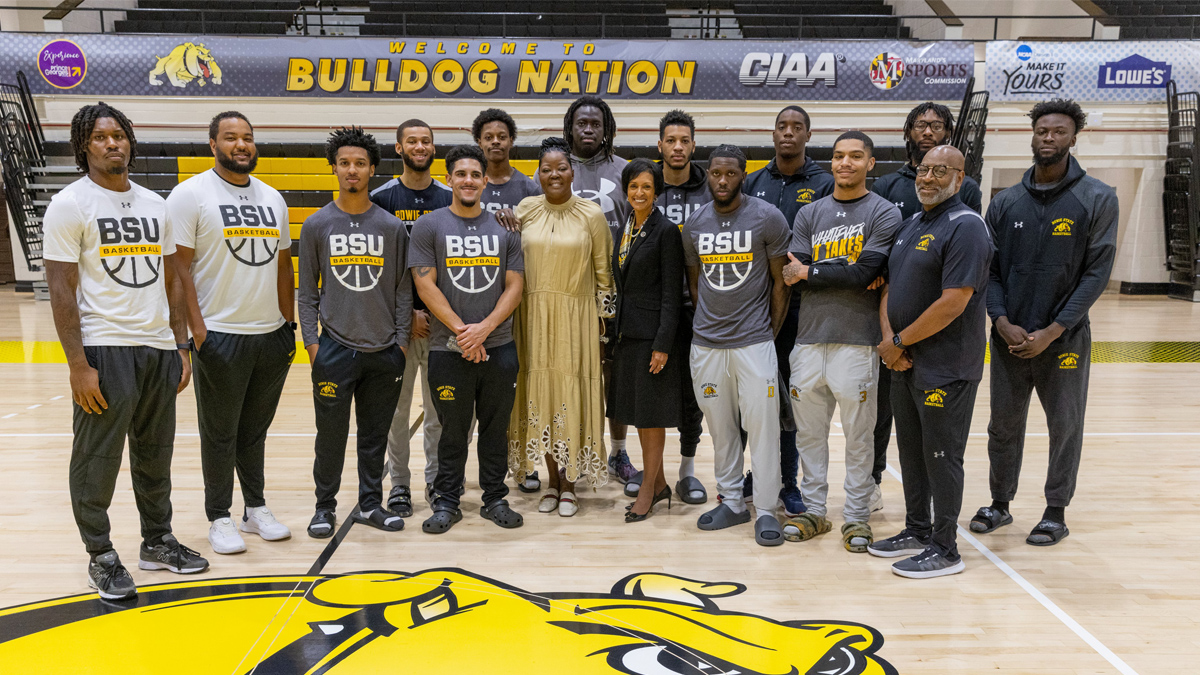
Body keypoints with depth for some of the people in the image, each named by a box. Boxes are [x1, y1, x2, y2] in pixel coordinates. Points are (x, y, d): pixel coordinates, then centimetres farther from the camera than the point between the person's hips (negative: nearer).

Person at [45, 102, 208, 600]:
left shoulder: (154, 204, 13)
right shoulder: (69, 205, -4)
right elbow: (61, 290, -9)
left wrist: (181, 348, 10)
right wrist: (78, 366, -14)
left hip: (158, 348, 6)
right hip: (104, 350, -5)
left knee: (155, 455, 15)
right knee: (97, 460, 3)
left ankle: (157, 541, 29)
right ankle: (100, 556, 18)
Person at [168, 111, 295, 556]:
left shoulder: (272, 198, 12)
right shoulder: (191, 194, -5)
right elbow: (180, 267, -9)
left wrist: (289, 324, 12)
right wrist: (197, 332, -15)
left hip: (272, 335, 5)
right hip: (220, 335, -5)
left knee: (255, 430, 16)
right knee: (220, 433, 6)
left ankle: (255, 508, 28)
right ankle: (219, 518, 19)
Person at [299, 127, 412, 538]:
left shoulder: (392, 226, 4)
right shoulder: (317, 225, 3)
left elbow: (402, 290, 6)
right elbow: (307, 291, 4)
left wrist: (401, 341, 2)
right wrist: (311, 342, -2)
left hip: (385, 350, 1)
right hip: (335, 347, -1)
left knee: (375, 434, 10)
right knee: (331, 433, 4)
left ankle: (370, 504, 24)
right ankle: (325, 506, 20)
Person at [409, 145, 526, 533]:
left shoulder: (505, 229, 9)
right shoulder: (429, 226, 2)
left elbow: (515, 286, 4)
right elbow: (425, 285, -5)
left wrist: (484, 328, -10)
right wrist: (462, 331, -11)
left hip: (499, 347, 2)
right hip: (448, 350, -2)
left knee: (496, 429, 10)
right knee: (452, 432, 7)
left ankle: (495, 500, 24)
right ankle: (446, 503, 20)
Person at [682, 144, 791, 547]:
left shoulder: (768, 218, -4)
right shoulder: (694, 224, 7)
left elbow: (781, 281, 1)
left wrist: (770, 333, 1)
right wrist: (711, 321, 12)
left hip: (754, 340, -3)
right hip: (707, 343, 4)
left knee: (762, 424, -3)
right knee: (720, 427, 10)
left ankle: (766, 510, 9)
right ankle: (731, 502, 24)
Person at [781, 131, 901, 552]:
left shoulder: (884, 213, 1)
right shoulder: (809, 214, 13)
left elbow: (865, 272, -12)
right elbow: (792, 272, 0)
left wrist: (810, 273, -5)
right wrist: (844, 276, -11)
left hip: (856, 341, -4)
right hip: (809, 338, 4)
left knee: (858, 436, 3)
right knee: (809, 432, 10)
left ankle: (857, 517, 16)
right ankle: (814, 511, 23)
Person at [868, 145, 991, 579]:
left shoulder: (965, 227, -14)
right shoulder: (911, 225, 14)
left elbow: (953, 302, -22)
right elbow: (890, 286, 15)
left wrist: (900, 342, -14)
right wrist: (888, 337, -3)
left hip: (945, 368, -8)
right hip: (904, 363, 9)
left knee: (941, 456, 1)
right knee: (911, 450, 17)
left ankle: (944, 550, 13)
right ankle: (917, 531, 31)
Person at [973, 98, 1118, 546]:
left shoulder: (1097, 199, -3)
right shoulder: (1006, 202, 5)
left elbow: (1097, 273, -8)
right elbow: (989, 270, 4)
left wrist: (1051, 332, -14)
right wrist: (1003, 322, -11)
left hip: (1064, 339, -2)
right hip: (1009, 338, 3)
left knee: (1065, 426, 8)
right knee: (1003, 425, 11)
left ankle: (1056, 512, 23)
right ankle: (1000, 504, 27)